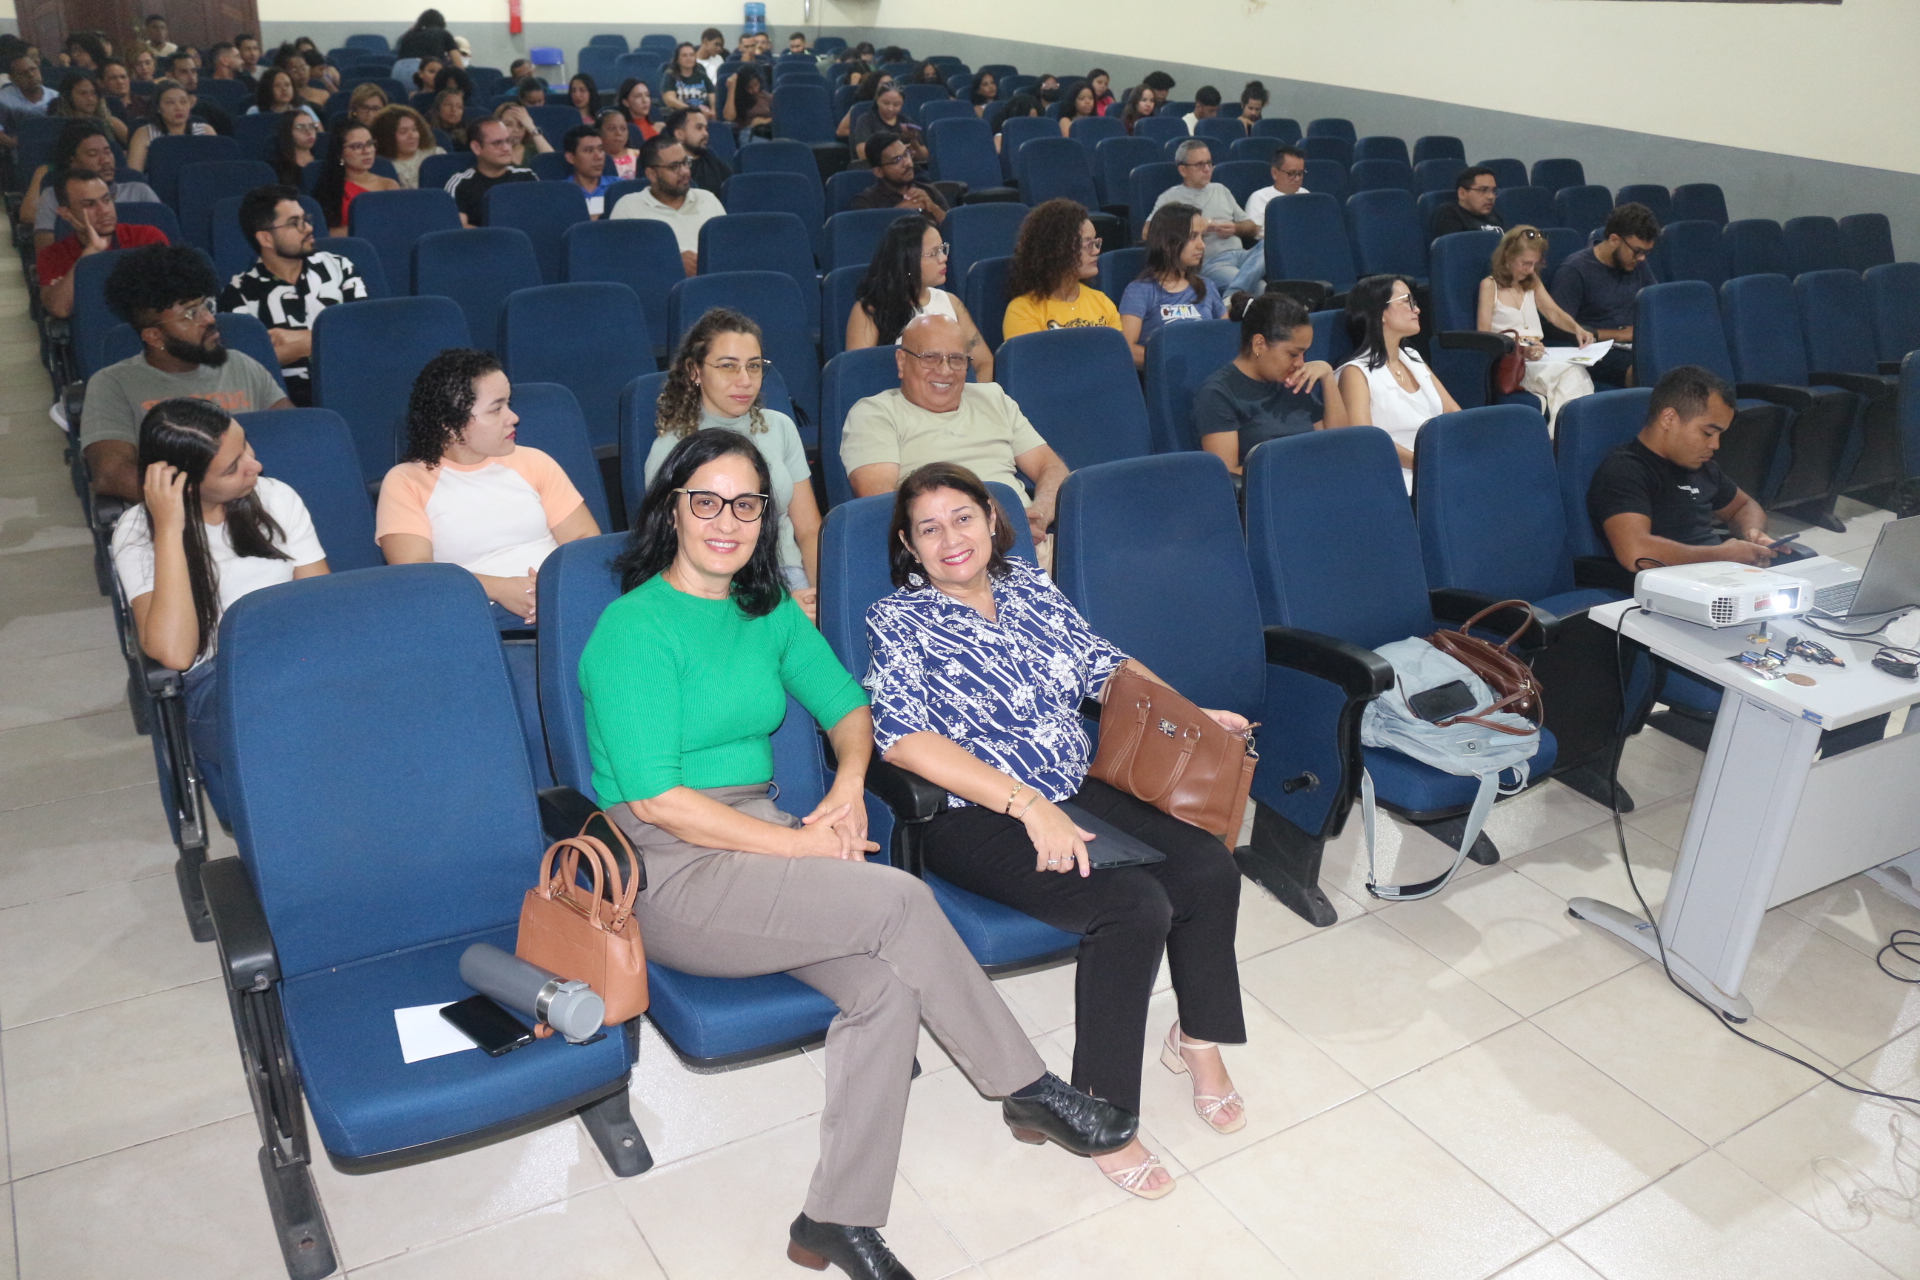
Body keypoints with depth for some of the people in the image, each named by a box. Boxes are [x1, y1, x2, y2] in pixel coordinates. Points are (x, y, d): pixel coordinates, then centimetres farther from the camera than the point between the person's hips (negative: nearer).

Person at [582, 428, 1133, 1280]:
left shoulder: (768, 610, 11)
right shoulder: (636, 628, -11)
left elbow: (847, 705, 19)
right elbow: (657, 799, -16)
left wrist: (849, 779, -3)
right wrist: (799, 845, -16)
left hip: (762, 841, 7)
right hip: (669, 871, -6)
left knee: (890, 984, -21)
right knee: (900, 901, -24)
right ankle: (1029, 1090, -6)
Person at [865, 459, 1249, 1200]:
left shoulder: (1029, 586, 11)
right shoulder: (898, 621, -8)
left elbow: (1104, 665, 17)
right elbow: (904, 740, -20)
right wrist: (1028, 804, -26)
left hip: (1075, 791, 6)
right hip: (974, 820, -6)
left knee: (1209, 868, -12)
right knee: (1135, 908, -25)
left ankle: (1200, 1040, 12)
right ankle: (1101, 1116, -9)